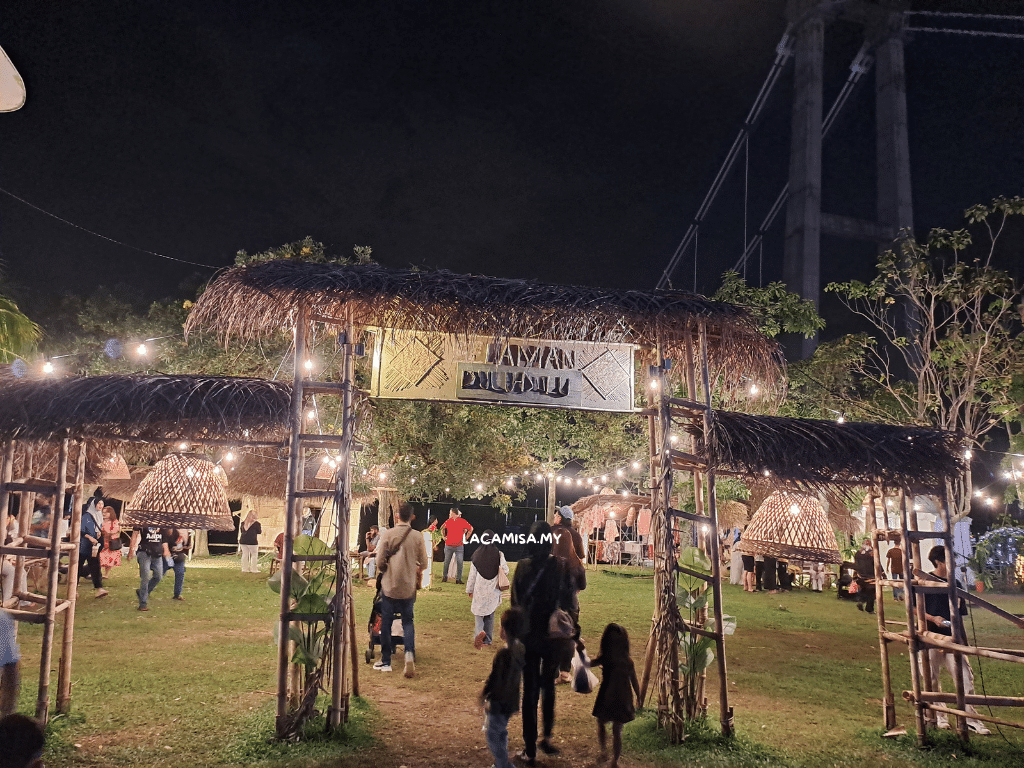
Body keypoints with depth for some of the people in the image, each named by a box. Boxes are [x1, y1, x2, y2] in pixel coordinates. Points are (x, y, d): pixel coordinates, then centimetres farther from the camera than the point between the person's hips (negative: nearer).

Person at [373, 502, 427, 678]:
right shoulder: (417, 537, -4)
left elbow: (380, 561, -8)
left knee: (386, 623, 12)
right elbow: (423, 564, 2)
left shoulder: (387, 534, -8)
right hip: (408, 588, 1)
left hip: (389, 586, -1)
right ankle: (409, 653, -10)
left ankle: (386, 662, 17)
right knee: (408, 622, 13)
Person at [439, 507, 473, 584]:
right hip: (448, 545, 2)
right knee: (446, 562, 8)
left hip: (459, 546, -2)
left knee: (459, 562, -5)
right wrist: (444, 536, 16)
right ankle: (444, 576, 23)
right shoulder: (448, 521, 5)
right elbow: (442, 528, 23)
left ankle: (458, 579, 1)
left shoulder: (462, 521, -3)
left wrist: (466, 537, 6)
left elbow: (471, 529, 7)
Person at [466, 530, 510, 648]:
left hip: (479, 590, -1)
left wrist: (469, 590, 10)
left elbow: (472, 575, -1)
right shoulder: (499, 554, -6)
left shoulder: (477, 555, -6)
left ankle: (479, 632, -21)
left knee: (478, 613, 6)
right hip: (493, 590, 1)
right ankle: (487, 639, 19)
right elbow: (505, 570, -9)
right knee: (490, 614, 15)